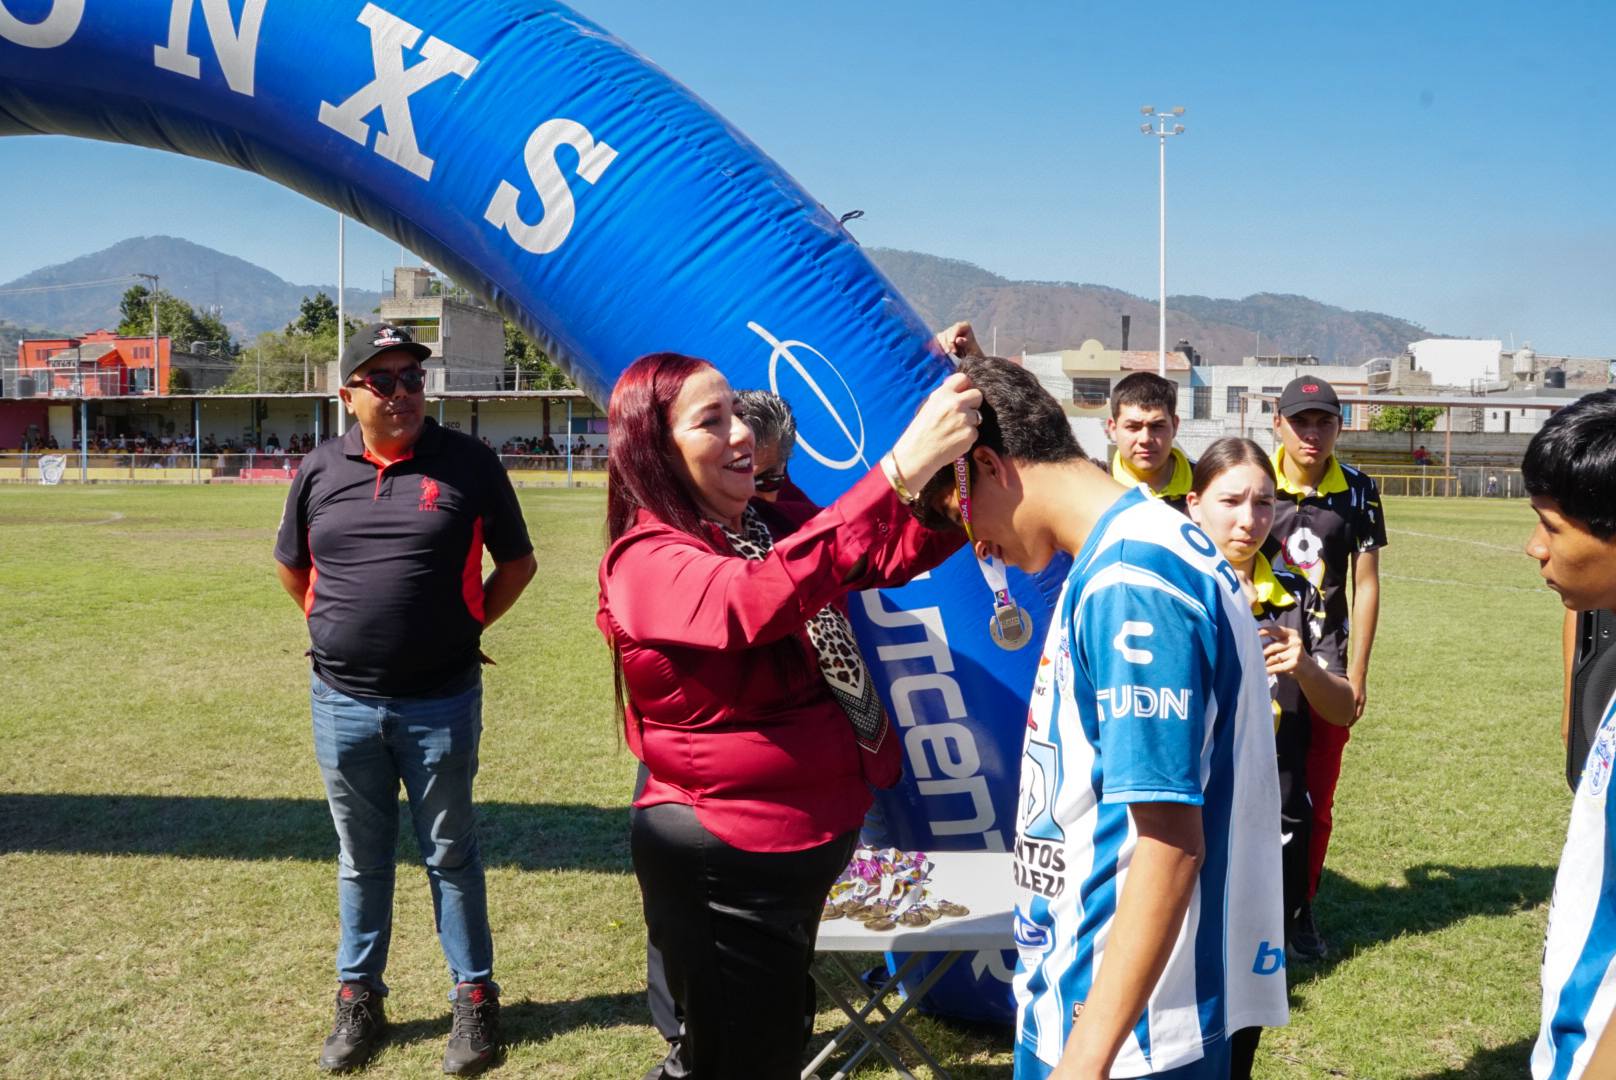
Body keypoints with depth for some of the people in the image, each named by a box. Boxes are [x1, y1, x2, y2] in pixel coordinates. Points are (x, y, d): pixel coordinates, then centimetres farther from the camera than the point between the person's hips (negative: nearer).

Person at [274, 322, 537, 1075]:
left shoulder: (469, 464, -6)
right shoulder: (319, 471, 1)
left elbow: (517, 562, 3)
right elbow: (291, 567, 17)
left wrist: (464, 626, 1)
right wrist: (342, 627, 10)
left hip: (441, 701, -2)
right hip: (342, 702, 2)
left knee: (450, 854, 10)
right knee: (361, 859, 15)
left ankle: (474, 998, 24)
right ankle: (358, 999, 30)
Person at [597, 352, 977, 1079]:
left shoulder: (772, 524, 4)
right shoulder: (647, 560, -20)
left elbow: (903, 550, -4)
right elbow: (762, 599, -40)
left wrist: (954, 460, -23)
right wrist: (900, 467, -45)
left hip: (804, 839, 8)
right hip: (722, 857, -8)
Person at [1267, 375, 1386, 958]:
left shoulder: (1357, 491, -1)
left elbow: (1365, 585, 4)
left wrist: (1357, 672, 2)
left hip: (1324, 663, 2)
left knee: (1317, 798, 8)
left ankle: (1301, 907, 25)